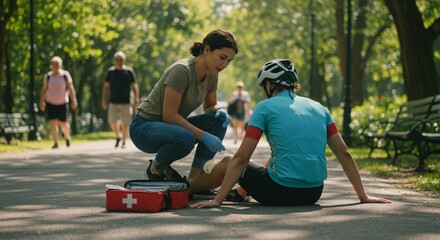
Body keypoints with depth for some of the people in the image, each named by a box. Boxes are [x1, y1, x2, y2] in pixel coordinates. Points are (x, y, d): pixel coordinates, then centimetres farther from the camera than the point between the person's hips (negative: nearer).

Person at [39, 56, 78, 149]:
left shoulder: (65, 75, -2)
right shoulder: (48, 76, 3)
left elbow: (70, 88, -6)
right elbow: (44, 89, 6)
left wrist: (74, 100, -13)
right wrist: (41, 101, 2)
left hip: (62, 103, -1)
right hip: (50, 103, 2)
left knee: (63, 123, 0)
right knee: (53, 122, -7)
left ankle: (67, 136, 30)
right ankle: (56, 143, -4)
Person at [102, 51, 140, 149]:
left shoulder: (129, 71, 1)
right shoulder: (111, 71, 7)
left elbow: (134, 86, 1)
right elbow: (106, 86, 12)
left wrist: (136, 100, -6)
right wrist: (104, 100, 6)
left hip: (125, 102, -1)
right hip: (113, 102, 1)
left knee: (125, 124, 0)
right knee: (113, 122, -10)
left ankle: (124, 142, 16)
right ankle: (117, 137, 16)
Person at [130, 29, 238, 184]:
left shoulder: (211, 74, -2)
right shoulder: (182, 70, -25)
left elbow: (210, 107, 13)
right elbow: (169, 115, -27)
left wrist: (220, 112, -11)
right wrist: (204, 136, -29)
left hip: (173, 126, 8)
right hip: (144, 127, -8)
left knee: (220, 120, -13)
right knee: (185, 138, -38)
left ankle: (194, 179, -10)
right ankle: (155, 169, -7)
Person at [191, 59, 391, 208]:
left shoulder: (265, 107, -2)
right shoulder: (319, 108, 11)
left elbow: (241, 158, -7)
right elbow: (344, 154, 9)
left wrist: (218, 200, -6)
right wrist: (363, 196, 14)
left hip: (280, 194, -5)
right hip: (313, 194, 6)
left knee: (228, 161, 19)